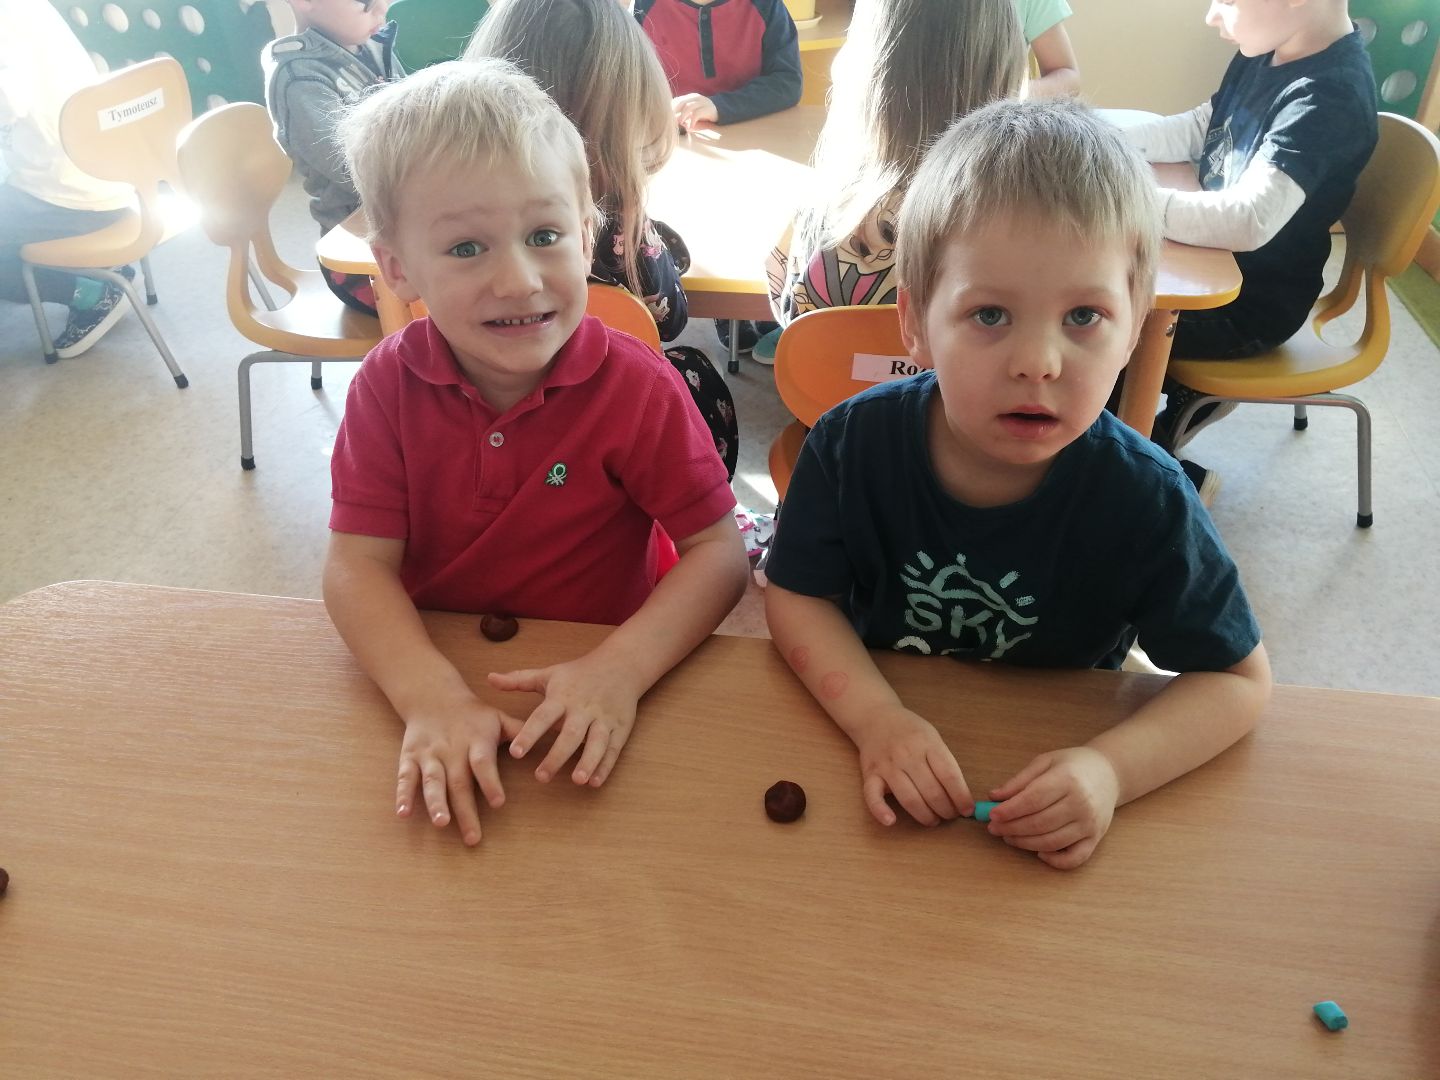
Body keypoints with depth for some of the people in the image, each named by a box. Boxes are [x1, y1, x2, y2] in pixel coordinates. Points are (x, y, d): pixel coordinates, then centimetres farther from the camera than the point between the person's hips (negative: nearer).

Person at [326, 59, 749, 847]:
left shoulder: (638, 388, -15)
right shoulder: (388, 385, -9)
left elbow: (718, 552, -14)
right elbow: (358, 563, -12)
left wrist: (621, 671, -30)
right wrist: (433, 699, -30)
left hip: (591, 693, -2)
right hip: (438, 667, 3)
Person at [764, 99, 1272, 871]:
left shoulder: (1145, 503, -20)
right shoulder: (852, 445, -18)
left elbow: (1238, 677, -9)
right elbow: (797, 596, -8)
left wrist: (1112, 770, -26)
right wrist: (875, 717, -25)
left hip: (1049, 774, 1)